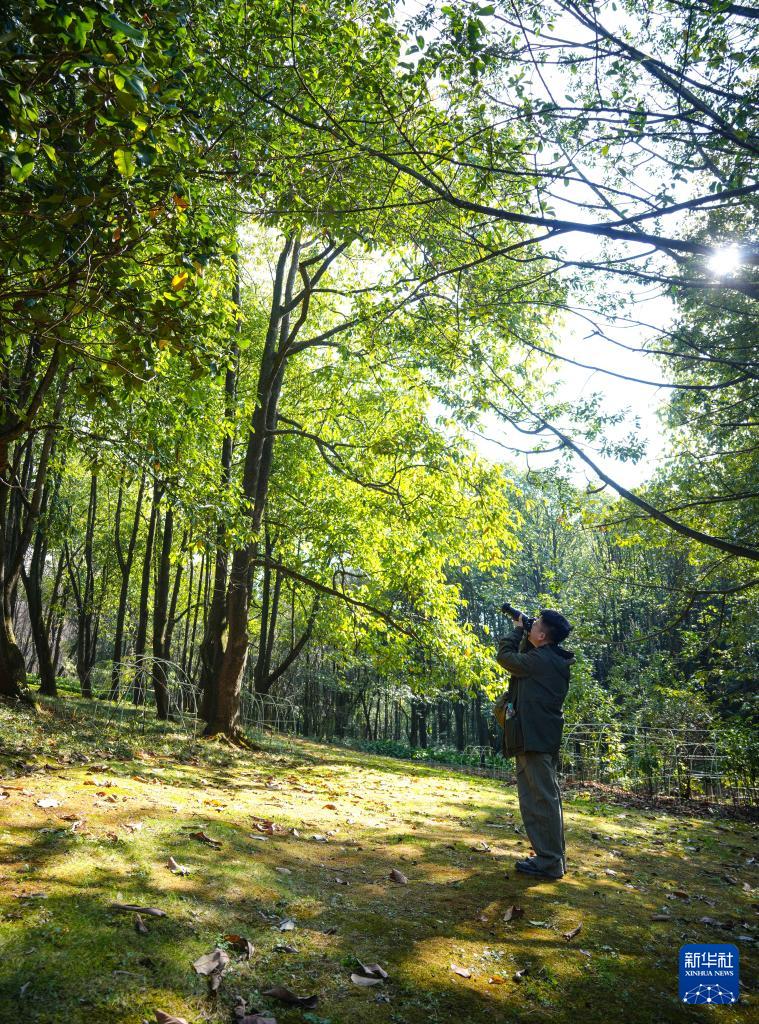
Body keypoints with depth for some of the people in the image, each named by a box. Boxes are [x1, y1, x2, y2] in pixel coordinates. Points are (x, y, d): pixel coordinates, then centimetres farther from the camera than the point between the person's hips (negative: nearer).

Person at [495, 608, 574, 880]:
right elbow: (523, 658, 28)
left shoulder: (541, 660, -16)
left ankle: (549, 862, 0)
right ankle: (554, 856, 24)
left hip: (534, 739, -10)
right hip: (546, 738, 10)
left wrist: (517, 629, 6)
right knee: (546, 797, 16)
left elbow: (506, 656, -6)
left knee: (541, 799, -5)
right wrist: (523, 633, 16)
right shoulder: (554, 660, 13)